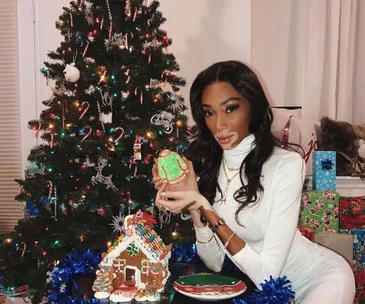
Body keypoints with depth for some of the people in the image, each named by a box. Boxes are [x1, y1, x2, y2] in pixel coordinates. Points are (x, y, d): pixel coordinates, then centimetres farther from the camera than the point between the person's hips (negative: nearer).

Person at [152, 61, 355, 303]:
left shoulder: (286, 164, -23)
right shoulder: (206, 165, -8)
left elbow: (267, 275, -26)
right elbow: (215, 264, -10)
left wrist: (205, 208, -31)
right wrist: (195, 207, -25)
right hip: (252, 279, 5)